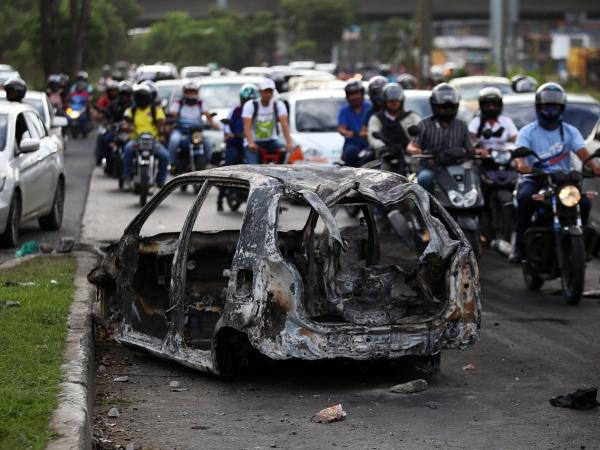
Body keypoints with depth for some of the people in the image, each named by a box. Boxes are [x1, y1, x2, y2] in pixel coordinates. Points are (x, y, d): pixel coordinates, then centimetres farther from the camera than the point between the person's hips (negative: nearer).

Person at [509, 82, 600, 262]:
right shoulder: (527, 132, 6)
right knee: (525, 198, -36)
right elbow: (520, 153, -11)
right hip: (534, 179, -2)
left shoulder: (570, 131, 12)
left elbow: (582, 152, -5)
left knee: (584, 202, -25)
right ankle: (519, 245, -25)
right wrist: (522, 165, -36)